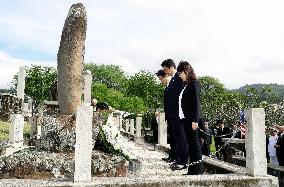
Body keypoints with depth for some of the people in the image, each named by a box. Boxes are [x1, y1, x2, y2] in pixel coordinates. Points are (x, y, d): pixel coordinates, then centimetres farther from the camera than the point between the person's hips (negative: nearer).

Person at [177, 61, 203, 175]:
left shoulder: (194, 84, -8)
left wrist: (195, 120, -18)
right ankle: (192, 168, 17)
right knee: (190, 142, 11)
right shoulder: (187, 85, 17)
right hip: (186, 118, 9)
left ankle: (198, 169, 1)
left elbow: (196, 102, -14)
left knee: (194, 141, -5)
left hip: (191, 119, -9)